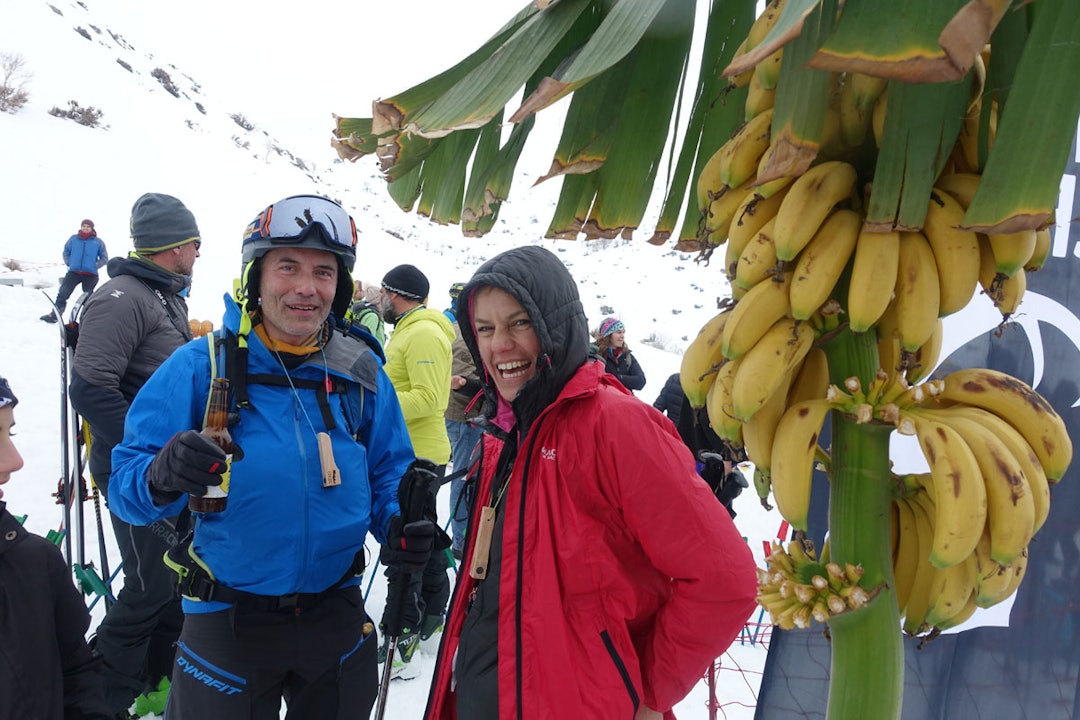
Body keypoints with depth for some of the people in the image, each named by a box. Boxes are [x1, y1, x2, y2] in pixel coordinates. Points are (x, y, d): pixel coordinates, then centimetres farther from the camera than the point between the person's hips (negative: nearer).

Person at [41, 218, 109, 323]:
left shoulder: (98, 242, -1)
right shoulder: (73, 239, 4)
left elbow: (104, 258, 3)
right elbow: (66, 252, 14)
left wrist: (95, 266, -8)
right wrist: (69, 263, 1)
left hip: (90, 275, -1)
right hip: (73, 272, 1)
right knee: (62, 294, -3)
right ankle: (54, 315, 4)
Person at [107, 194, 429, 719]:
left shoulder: (361, 371, -3)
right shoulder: (201, 367, -11)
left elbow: (389, 470, 5)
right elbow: (126, 484, -12)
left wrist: (400, 527, -15)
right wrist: (163, 476, -34)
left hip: (337, 614, 3)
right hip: (226, 621, -2)